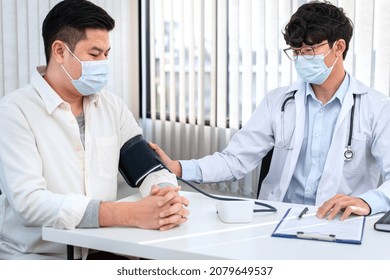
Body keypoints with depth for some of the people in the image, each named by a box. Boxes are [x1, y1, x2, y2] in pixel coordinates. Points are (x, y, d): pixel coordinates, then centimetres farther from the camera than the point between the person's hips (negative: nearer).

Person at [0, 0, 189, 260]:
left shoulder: (112, 106, 8)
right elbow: (29, 201, -21)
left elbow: (149, 168, 8)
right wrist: (130, 214, -29)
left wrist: (170, 198, -16)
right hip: (35, 256, -5)